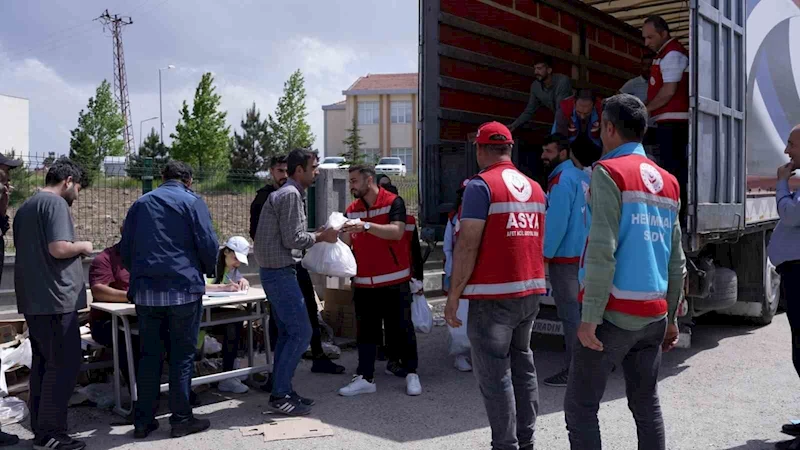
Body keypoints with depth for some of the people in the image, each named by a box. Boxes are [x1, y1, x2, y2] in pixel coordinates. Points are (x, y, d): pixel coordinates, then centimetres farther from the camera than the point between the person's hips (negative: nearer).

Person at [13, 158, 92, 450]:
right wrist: (82, 246, -5)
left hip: (32, 300, 10)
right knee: (64, 364, -4)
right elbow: (59, 248, -23)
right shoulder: (55, 203, -12)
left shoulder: (25, 207, 18)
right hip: (55, 298, -10)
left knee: (43, 362, 14)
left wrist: (74, 250, 20)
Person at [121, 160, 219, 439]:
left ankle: (143, 421, 13)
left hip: (145, 291, 4)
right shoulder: (192, 202, 0)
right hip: (183, 288, -4)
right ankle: (181, 419, 7)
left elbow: (125, 249, 16)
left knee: (148, 355, 10)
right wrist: (208, 270, 11)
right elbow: (208, 244, -7)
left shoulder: (140, 204, 16)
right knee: (182, 354, 3)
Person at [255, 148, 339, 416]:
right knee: (301, 332, -8)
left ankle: (281, 391, 20)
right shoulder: (290, 195, -14)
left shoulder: (288, 193, 17)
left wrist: (318, 236, 12)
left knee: (287, 333, 14)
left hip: (275, 271, 11)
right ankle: (280, 396, -2)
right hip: (280, 272, -11)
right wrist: (320, 237, -6)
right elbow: (292, 239, -19)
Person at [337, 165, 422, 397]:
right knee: (365, 331, 8)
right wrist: (337, 234, -16)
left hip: (394, 281, -4)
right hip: (363, 282, 5)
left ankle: (411, 374, 15)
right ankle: (365, 378, 14)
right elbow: (347, 242, 6)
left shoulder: (393, 202, -7)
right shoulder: (351, 210, 9)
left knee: (402, 328, 4)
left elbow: (397, 232, -21)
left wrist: (366, 225, -30)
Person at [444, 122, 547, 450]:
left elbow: (468, 245, -14)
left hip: (494, 295, -8)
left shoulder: (481, 185, -9)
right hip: (530, 291, 8)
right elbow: (540, 242, 16)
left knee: (494, 376, -1)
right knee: (522, 367, 16)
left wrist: (454, 295, -10)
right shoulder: (535, 188, 12)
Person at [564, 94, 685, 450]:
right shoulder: (668, 183, 13)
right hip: (653, 314, 7)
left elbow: (602, 251, -17)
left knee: (580, 407, 0)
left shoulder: (609, 172, -8)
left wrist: (589, 317, -16)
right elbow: (676, 260, 13)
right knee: (647, 406, 14)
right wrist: (670, 317, 19)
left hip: (615, 313, -7)